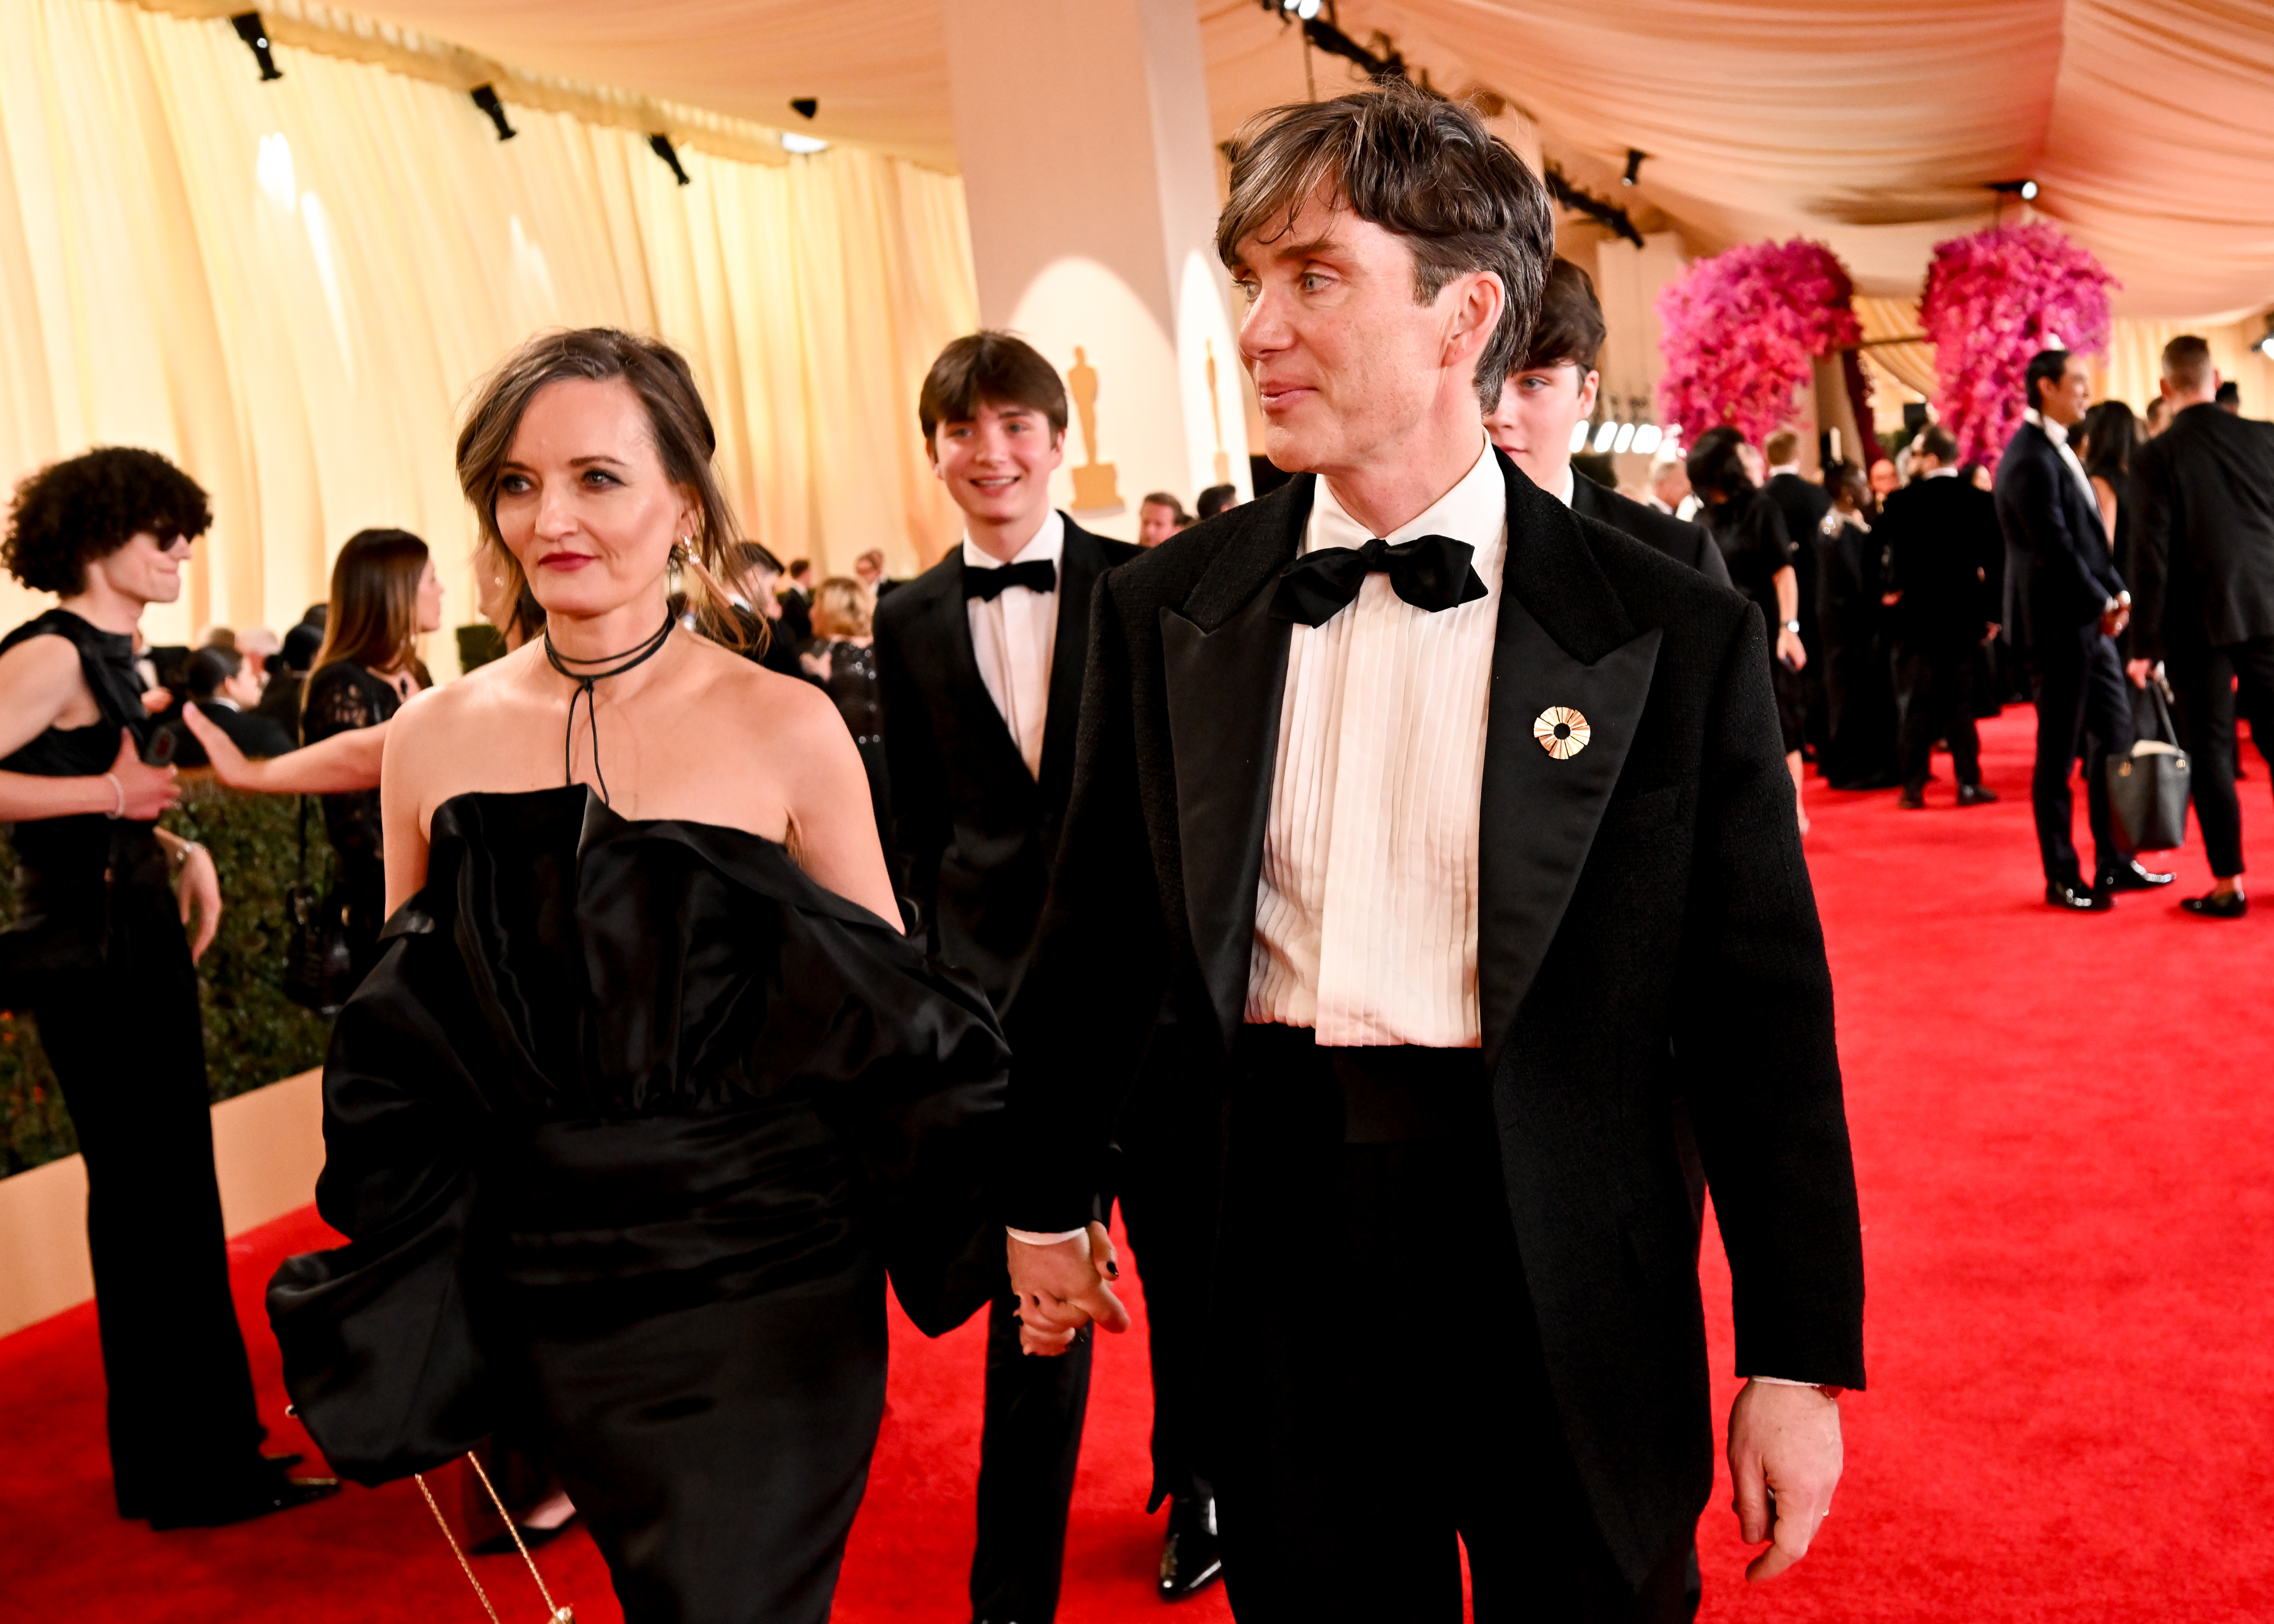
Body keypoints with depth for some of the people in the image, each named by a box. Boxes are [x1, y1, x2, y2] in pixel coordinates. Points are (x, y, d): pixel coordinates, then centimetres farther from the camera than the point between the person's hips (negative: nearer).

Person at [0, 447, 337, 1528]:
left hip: (139, 943, 9)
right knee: (150, 1203, -1)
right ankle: (190, 1475, 10)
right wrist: (108, 793, -25)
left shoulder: (109, 657, 13)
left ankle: (204, 1443, 28)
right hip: (91, 954, -9)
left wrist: (179, 852, 3)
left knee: (171, 1197, 15)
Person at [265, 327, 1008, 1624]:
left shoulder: (786, 728, -8)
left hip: (766, 1277, -3)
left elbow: (888, 1012, 0)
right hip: (548, 1285, 3)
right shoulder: (437, 739, 1)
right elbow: (404, 1044, 11)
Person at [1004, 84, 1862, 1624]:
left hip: (1566, 1284, -2)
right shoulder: (1164, 611, 0)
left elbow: (1762, 1019, -5)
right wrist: (1048, 1199, 17)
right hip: (1280, 1265, 2)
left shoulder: (1676, 634, -8)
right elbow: (1102, 937, 10)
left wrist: (1802, 1360, -3)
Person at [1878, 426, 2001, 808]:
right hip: (1964, 615, 2)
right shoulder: (1981, 502, -2)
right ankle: (1969, 784, 8)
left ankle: (1914, 787, 3)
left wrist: (1894, 590, 6)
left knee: (1916, 706, 4)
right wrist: (1991, 614, 4)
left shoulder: (1903, 502, -9)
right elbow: (1994, 561, -2)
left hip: (1917, 616, -2)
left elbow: (1894, 557, -11)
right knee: (1961, 703, 9)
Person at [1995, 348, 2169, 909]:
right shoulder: (2030, 460, -16)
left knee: (2115, 737, 13)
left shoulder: (2057, 451, 15)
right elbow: (2056, 547, -20)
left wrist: (2118, 591, 2)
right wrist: (2103, 604, -11)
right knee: (2058, 756, -1)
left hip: (2088, 621, 10)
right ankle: (2062, 879, 8)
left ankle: (2115, 863, 22)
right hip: (2057, 625, -10)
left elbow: (2090, 533, 15)